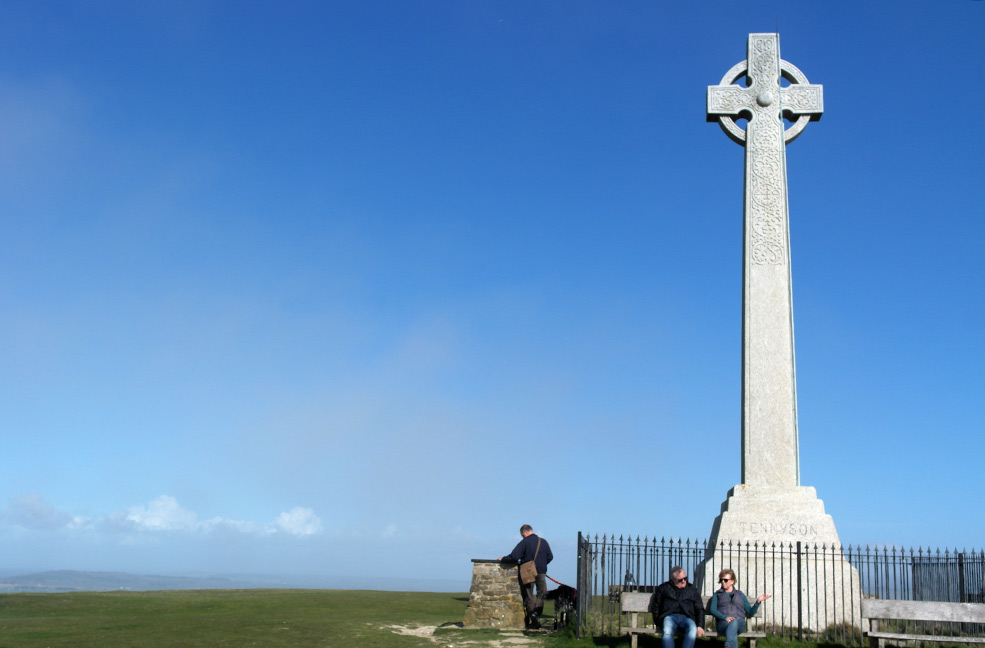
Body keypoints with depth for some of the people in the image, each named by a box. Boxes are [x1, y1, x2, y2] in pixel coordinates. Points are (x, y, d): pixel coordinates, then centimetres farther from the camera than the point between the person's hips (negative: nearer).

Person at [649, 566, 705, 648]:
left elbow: (699, 609, 21)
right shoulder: (664, 588, 21)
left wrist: (700, 626, 5)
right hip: (669, 617, -1)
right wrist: (658, 623, 5)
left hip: (687, 618, 1)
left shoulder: (692, 589, 24)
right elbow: (655, 607, 19)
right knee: (667, 632, -37)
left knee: (692, 630, -36)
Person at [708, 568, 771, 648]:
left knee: (735, 621, -39)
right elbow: (712, 610, 7)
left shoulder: (740, 595, 28)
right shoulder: (717, 595, 26)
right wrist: (725, 617, -12)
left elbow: (750, 612, 22)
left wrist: (758, 601, 5)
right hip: (723, 623, 1)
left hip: (739, 623, -1)